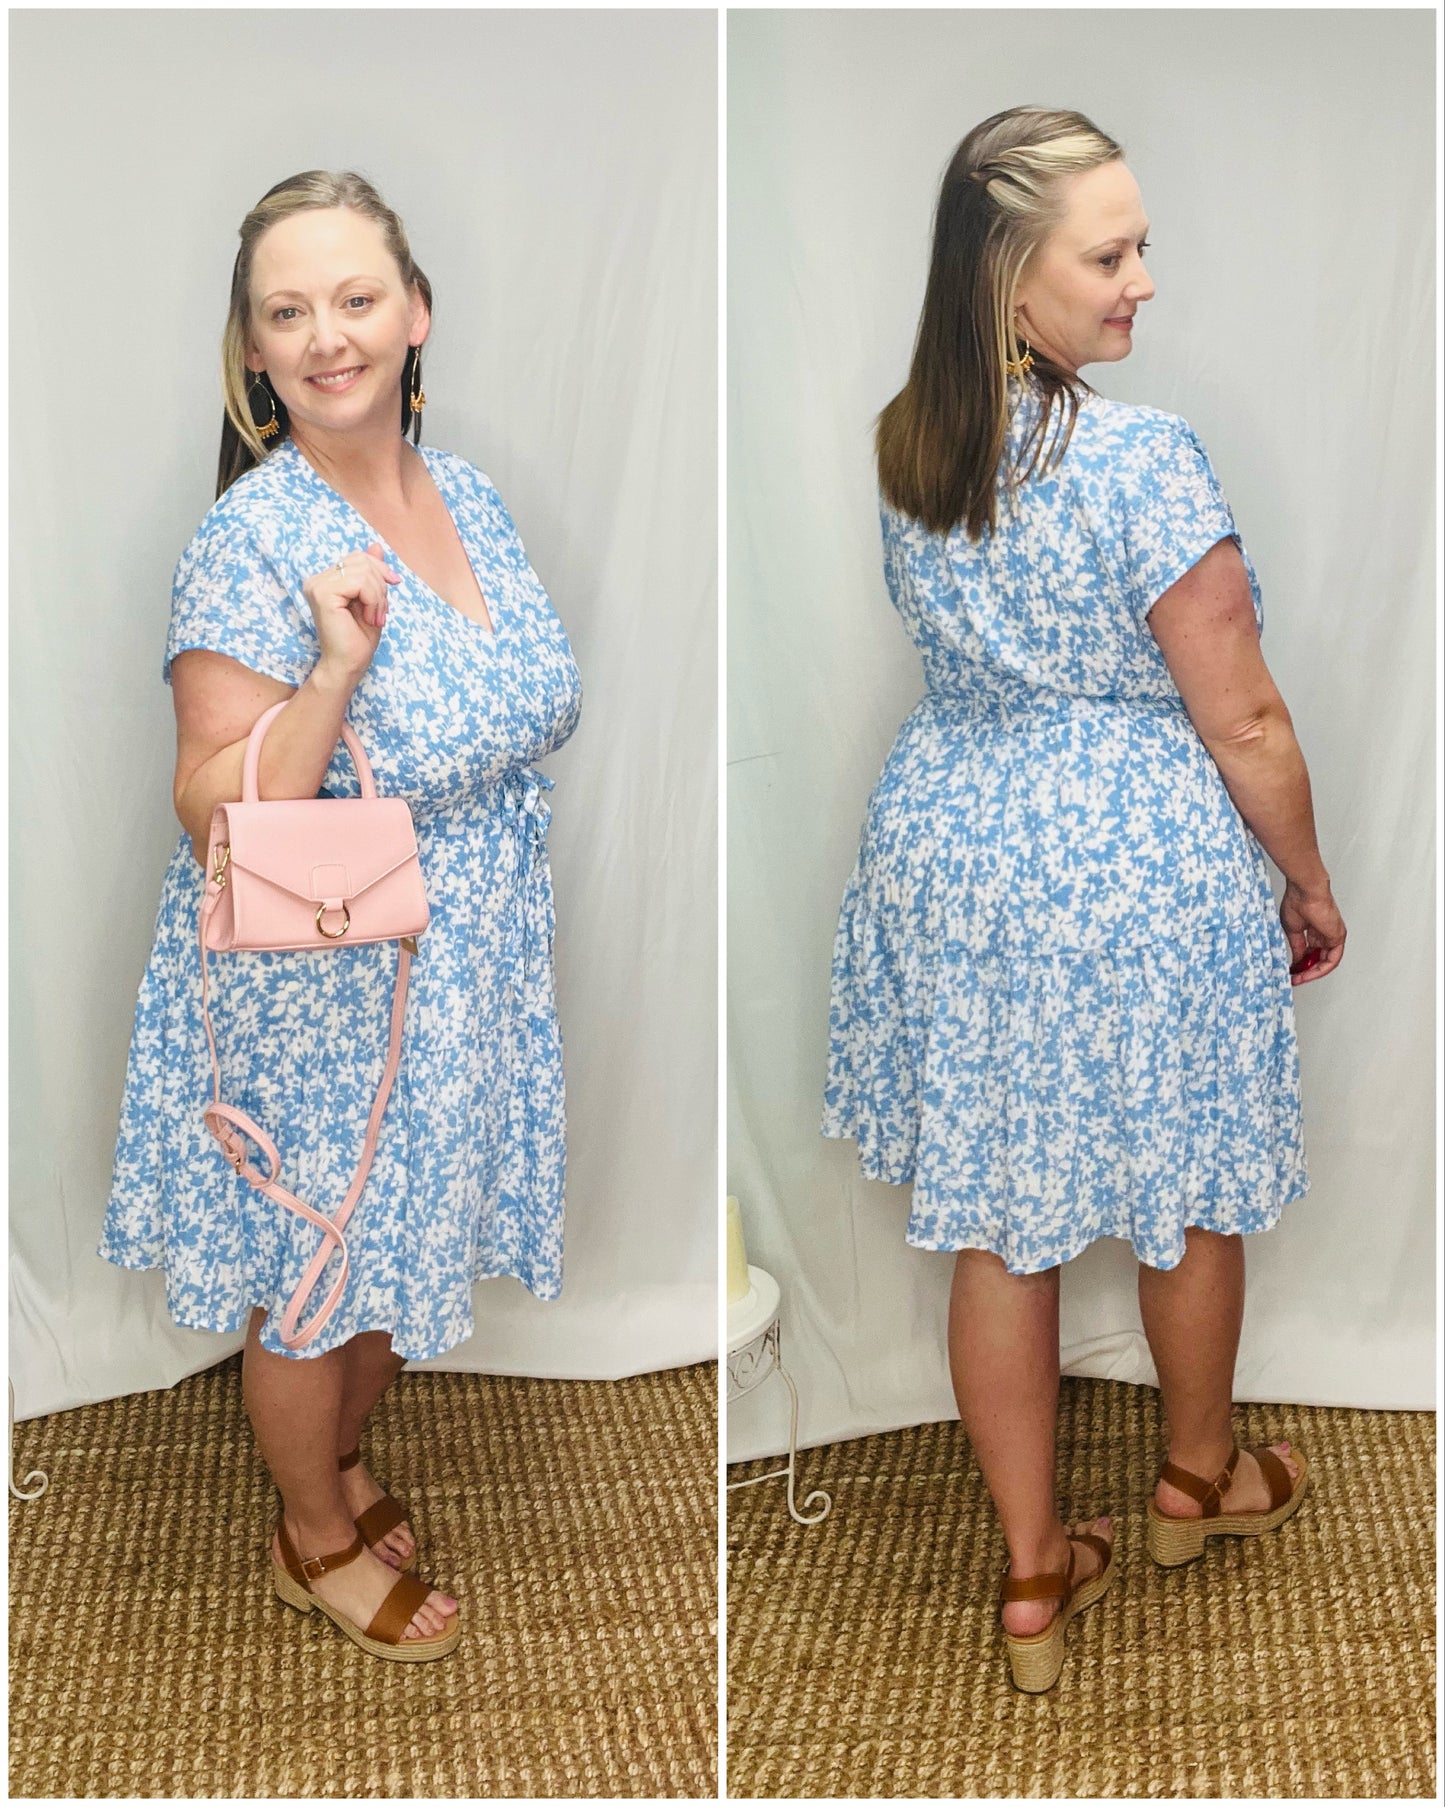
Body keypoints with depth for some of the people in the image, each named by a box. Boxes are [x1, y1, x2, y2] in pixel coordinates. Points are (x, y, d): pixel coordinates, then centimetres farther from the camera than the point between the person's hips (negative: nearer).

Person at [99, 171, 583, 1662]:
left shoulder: (466, 493, 0)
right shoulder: (248, 544, -22)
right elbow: (219, 817, -23)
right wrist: (337, 666, -37)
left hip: (463, 975, 6)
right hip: (316, 1000, -6)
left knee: (400, 1254, 24)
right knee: (315, 1283, 14)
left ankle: (338, 1458, 51)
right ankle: (315, 1539, 40)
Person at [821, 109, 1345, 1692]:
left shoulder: (907, 445, -1)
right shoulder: (1145, 463, -22)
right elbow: (1243, 723, -16)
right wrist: (1314, 890, -1)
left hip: (950, 848, 6)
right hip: (1140, 863, -5)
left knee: (996, 1222, 13)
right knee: (1190, 1196, 21)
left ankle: (1032, 1576, 28)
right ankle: (1198, 1480, 45)